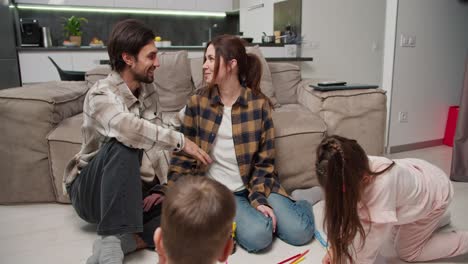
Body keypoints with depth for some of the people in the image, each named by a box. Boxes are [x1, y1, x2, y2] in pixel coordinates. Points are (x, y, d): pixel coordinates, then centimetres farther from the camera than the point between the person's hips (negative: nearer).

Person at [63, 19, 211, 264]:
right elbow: (127, 127, -44)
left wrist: (162, 187, -8)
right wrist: (181, 140, -35)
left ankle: (119, 241, -22)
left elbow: (157, 142, 3)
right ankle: (116, 236, -33)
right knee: (124, 144, -37)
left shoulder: (148, 90, 2)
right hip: (92, 191, -5)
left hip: (136, 190, 6)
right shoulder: (101, 95, -20)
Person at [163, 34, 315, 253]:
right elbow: (183, 155, 0)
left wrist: (259, 199, -15)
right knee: (258, 236, -25)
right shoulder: (197, 102, -3)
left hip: (255, 183, 1)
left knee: (299, 232, -14)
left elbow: (264, 161, -3)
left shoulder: (259, 103, -6)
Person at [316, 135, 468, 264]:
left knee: (407, 252, 5)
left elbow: (372, 239, -37)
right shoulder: (355, 171, -29)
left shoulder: (382, 186, -48)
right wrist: (335, 249, -19)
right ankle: (432, 221, 37)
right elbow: (346, 210, -17)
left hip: (435, 193, -5)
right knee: (396, 233, 17)